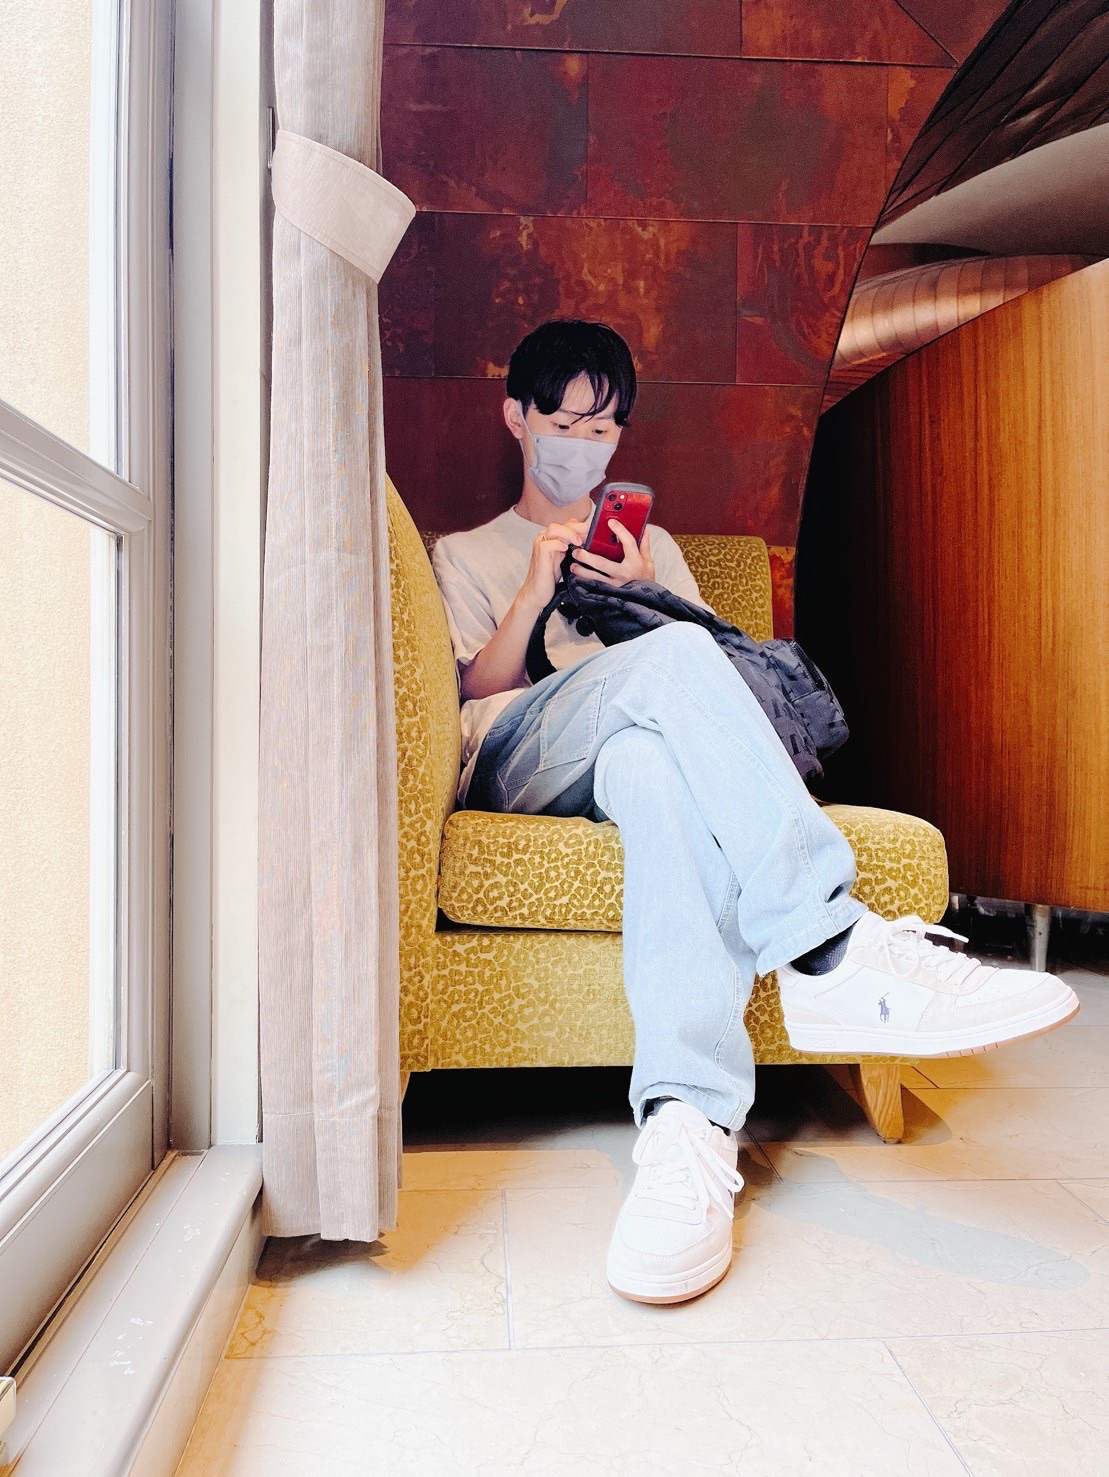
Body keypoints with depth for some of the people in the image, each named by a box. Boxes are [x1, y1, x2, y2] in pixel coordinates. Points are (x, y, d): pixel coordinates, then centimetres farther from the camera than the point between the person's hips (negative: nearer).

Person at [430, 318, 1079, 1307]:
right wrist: (535, 591, -5)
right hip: (519, 763, -1)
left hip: (635, 744, 2)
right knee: (673, 657, -35)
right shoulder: (465, 555, 28)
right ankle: (833, 951, -45)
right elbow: (474, 694, 10)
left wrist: (642, 592, 2)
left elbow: (722, 661, 19)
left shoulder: (650, 542, 34)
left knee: (655, 763, -39)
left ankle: (688, 1123, -53)